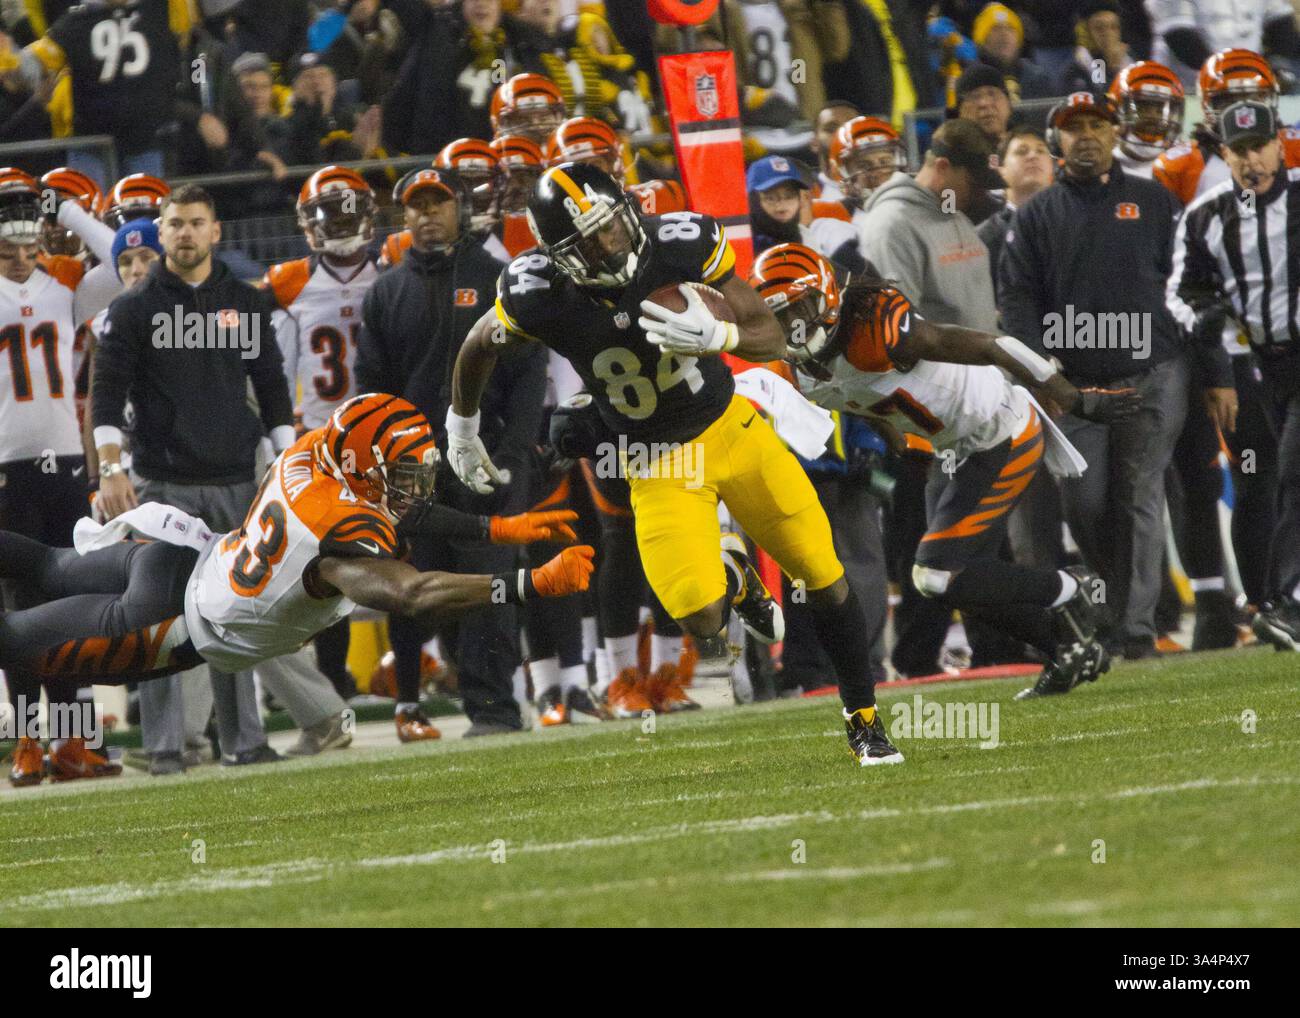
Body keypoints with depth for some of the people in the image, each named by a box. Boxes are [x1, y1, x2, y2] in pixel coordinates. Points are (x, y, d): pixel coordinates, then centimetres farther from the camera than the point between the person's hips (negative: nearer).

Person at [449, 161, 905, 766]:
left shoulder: (682, 245, -21)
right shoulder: (537, 296, -23)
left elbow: (771, 339, -14)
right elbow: (479, 348, 1)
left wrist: (717, 336, -36)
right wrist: (462, 428, 15)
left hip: (731, 427, 1)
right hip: (659, 466, -1)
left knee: (824, 578, 1)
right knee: (701, 622, -14)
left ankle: (863, 721, 23)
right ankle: (730, 575, 24)